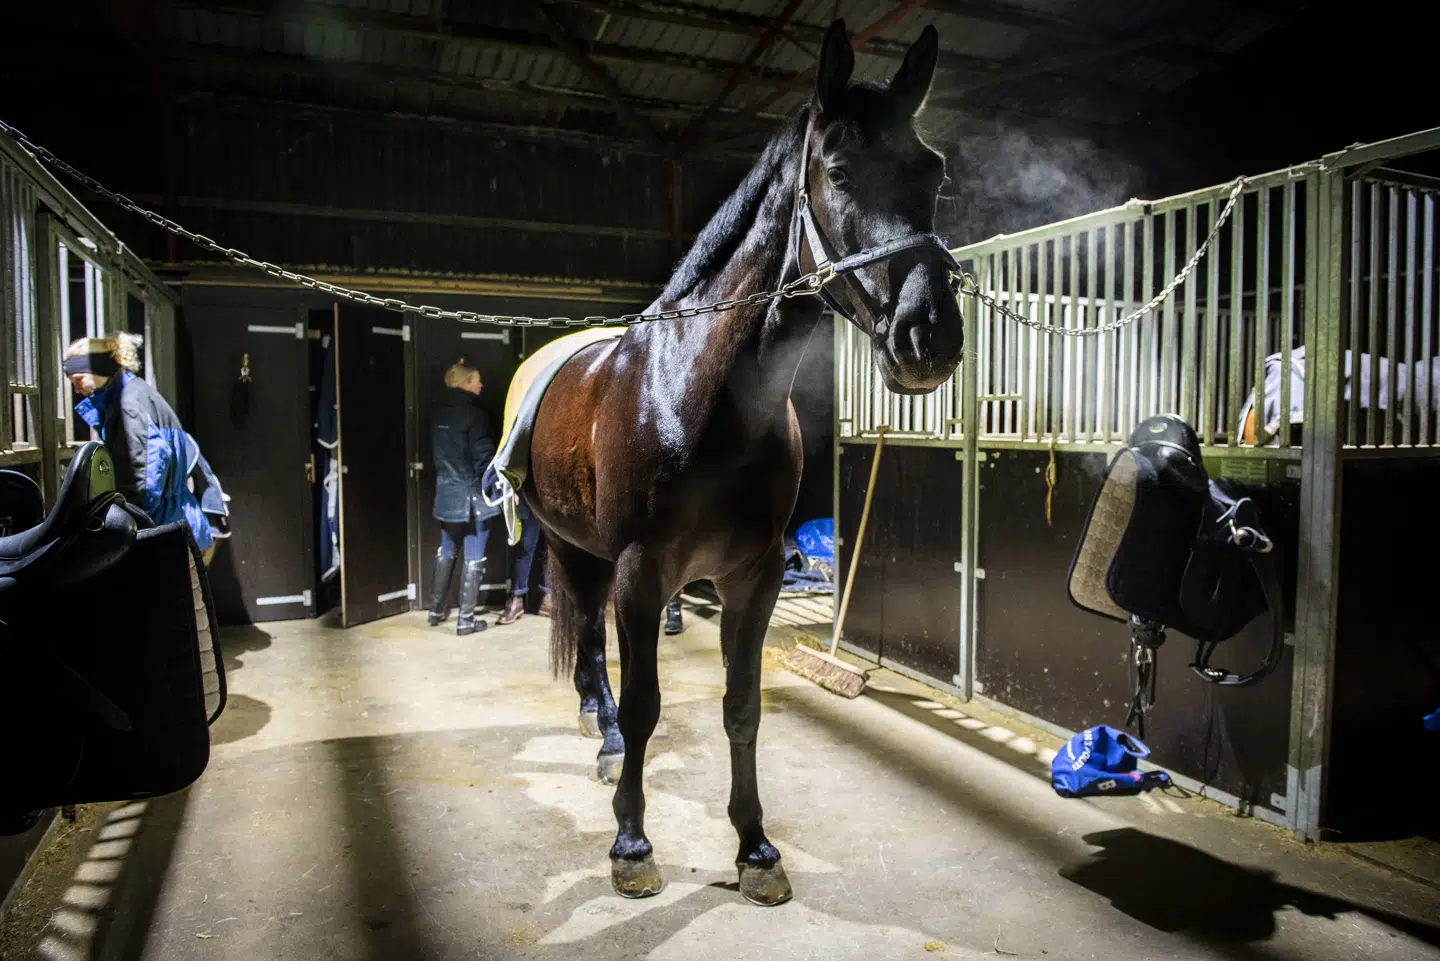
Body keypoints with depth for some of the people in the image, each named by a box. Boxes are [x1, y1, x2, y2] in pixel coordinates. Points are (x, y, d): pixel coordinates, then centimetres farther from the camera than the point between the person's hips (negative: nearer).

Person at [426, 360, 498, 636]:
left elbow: (436, 452, 14)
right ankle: (466, 619, 4)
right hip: (471, 493, -7)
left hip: (446, 491, 7)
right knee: (473, 558, 1)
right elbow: (484, 457, -16)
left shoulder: (439, 411, 7)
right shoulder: (473, 413, -15)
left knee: (446, 552, 21)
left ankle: (436, 610, 29)